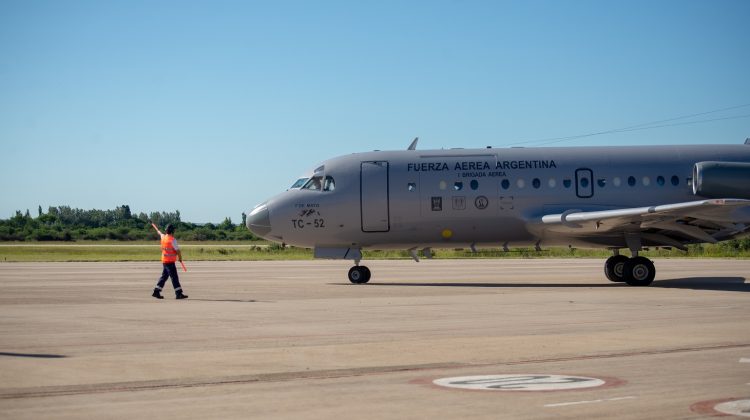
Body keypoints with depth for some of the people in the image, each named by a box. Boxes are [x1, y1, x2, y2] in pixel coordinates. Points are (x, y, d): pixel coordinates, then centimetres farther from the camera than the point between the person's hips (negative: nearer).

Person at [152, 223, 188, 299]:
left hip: (164, 260, 8)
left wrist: (159, 232, 56)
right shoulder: (172, 240, -17)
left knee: (164, 276, 16)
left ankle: (156, 292, 18)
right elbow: (178, 250, -16)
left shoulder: (163, 237, 6)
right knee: (174, 277, -8)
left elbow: (161, 234, 32)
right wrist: (180, 258, 2)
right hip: (170, 261, -8)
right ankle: (178, 294, -9)